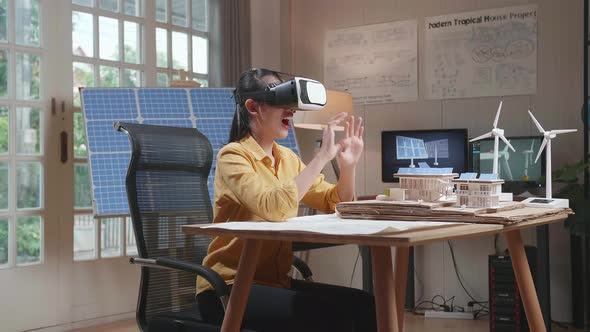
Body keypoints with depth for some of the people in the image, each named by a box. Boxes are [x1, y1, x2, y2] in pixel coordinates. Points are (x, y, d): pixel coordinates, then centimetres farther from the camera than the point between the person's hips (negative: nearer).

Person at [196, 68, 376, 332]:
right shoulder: (233, 155, -12)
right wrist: (322, 156, -26)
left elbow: (336, 204, 12)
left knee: (363, 305, -11)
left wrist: (348, 164, -7)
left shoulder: (287, 158, 9)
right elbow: (273, 207, -30)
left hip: (276, 282, 7)